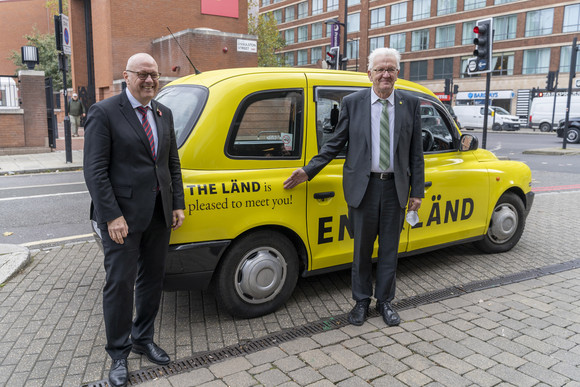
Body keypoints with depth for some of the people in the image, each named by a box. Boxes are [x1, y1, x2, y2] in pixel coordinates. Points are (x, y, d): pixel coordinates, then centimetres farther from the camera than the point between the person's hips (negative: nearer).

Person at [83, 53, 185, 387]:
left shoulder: (164, 114, 11)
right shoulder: (105, 113, -8)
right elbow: (95, 169, -12)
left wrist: (178, 205, 7)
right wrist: (112, 216, -18)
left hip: (159, 214, 6)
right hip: (123, 215, -6)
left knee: (152, 279, 15)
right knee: (120, 283, 3)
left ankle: (144, 339, 34)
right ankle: (119, 354, 20)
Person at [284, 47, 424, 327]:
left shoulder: (410, 104, 4)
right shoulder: (352, 103, 0)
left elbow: (416, 151, 6)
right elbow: (335, 144, 3)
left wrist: (417, 191, 3)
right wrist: (308, 171, -6)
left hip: (395, 187, 1)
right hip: (363, 186, -1)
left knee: (389, 249, 11)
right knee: (362, 249, 10)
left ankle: (385, 301, 28)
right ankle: (361, 301, 27)